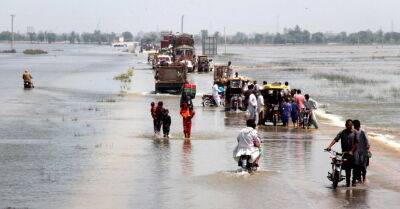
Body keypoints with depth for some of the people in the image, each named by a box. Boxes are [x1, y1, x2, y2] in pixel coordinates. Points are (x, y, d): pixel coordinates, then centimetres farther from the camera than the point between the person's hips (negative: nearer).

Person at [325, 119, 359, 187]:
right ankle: (347, 182, 13)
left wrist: (352, 151, -17)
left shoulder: (354, 132, -1)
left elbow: (356, 143, -6)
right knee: (347, 168, 4)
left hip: (353, 152, -1)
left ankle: (354, 181, 17)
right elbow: (335, 139, -7)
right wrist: (329, 146, -21)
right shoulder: (342, 133, 3)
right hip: (345, 152, 1)